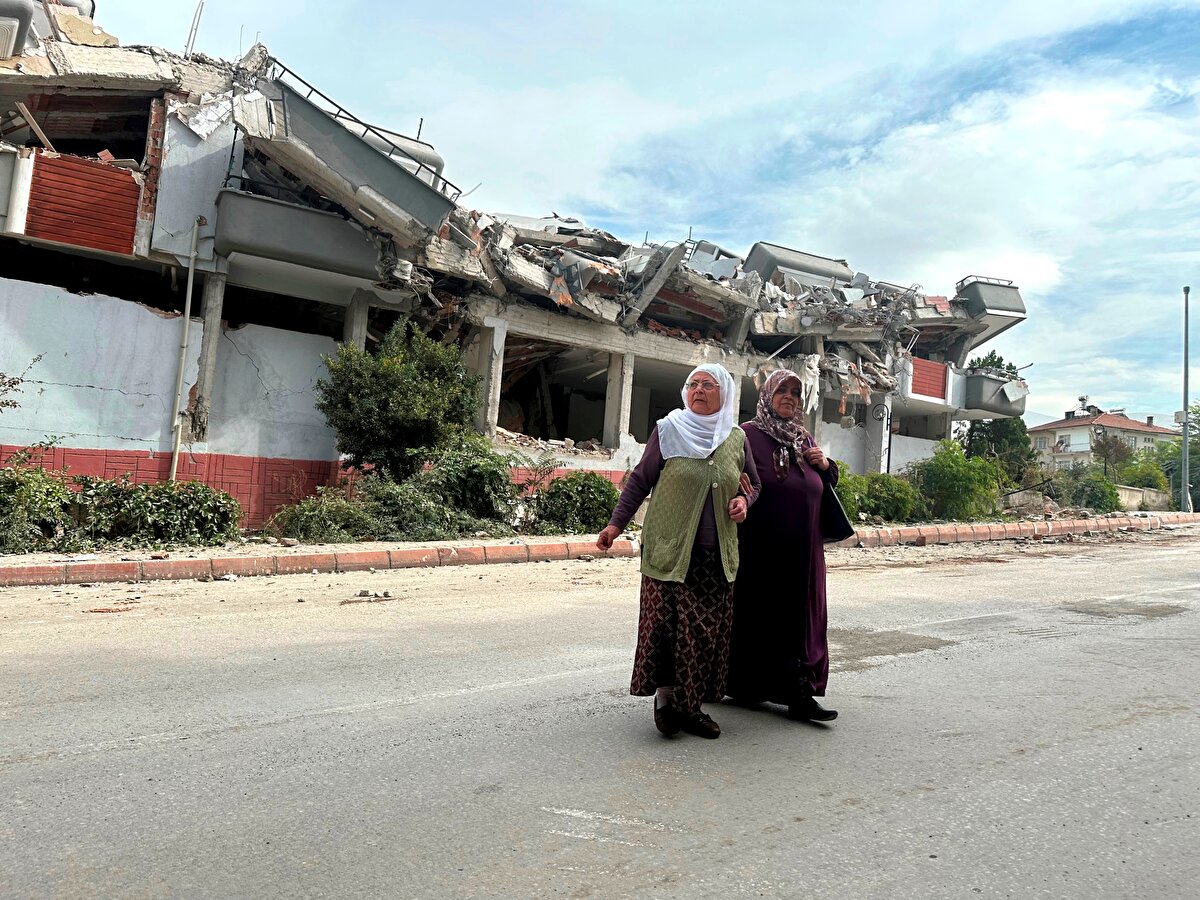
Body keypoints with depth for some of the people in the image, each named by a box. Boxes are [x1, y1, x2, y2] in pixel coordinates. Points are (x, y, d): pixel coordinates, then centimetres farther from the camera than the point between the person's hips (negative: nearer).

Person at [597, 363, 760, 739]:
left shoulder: (737, 438, 8)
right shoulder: (668, 430, -1)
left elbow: (752, 483, 22)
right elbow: (640, 480, 2)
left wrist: (744, 500, 0)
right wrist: (616, 524, -4)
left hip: (717, 554, 3)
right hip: (670, 549, -3)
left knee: (709, 630, 4)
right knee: (667, 625, -5)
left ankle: (692, 705, 16)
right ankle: (664, 698, 10)